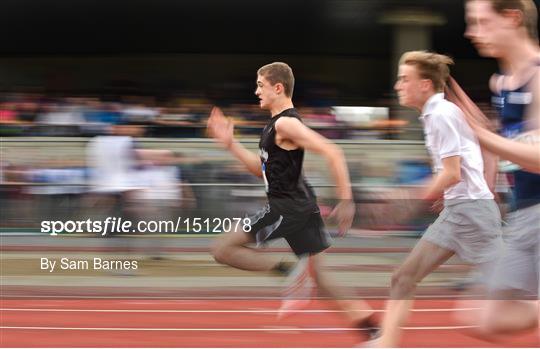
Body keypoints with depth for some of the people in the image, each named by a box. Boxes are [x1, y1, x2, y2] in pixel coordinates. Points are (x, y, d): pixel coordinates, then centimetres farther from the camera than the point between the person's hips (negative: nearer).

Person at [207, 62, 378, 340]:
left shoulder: (286, 123, -14)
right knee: (320, 275, 9)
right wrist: (230, 143, 19)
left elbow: (332, 153, -22)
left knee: (223, 249, -5)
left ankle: (290, 272, -14)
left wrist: (346, 201, -23)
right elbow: (262, 169, 25)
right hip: (303, 207, 10)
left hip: (287, 207, -10)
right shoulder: (276, 124, 17)